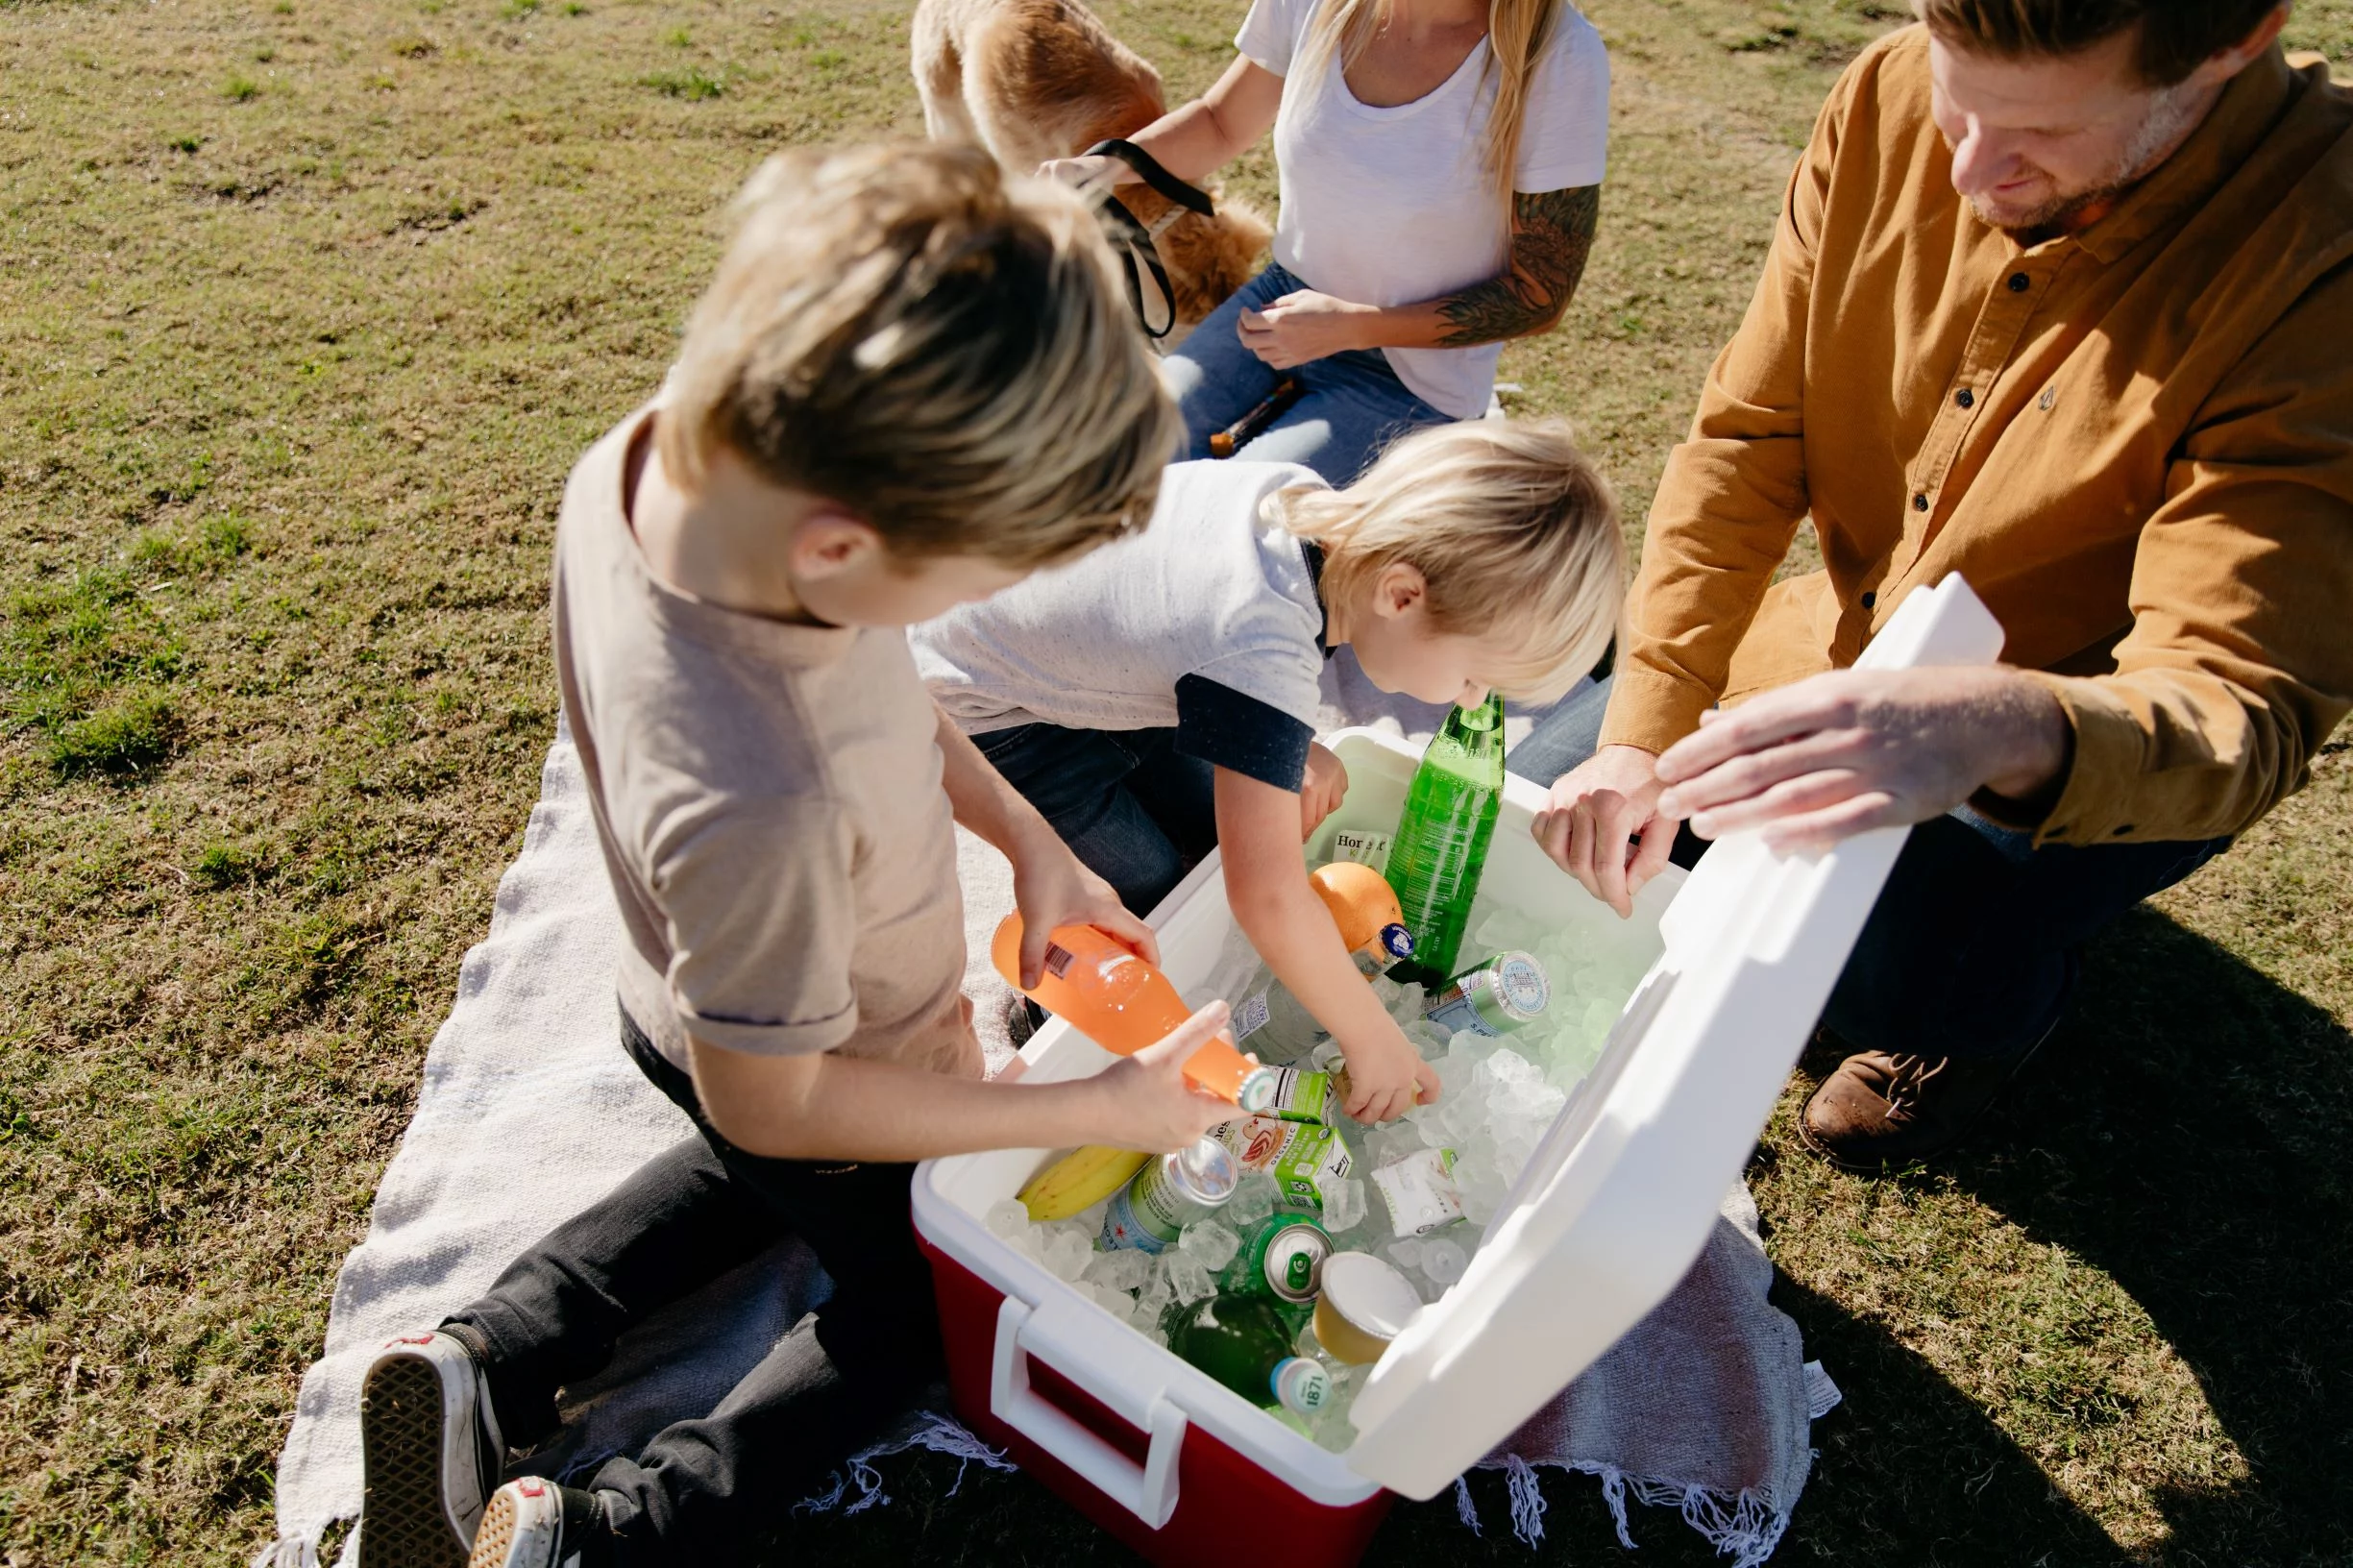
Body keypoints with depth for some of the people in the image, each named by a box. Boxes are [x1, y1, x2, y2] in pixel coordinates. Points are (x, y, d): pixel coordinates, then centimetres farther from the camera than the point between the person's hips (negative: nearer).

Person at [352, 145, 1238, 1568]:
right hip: (842, 1093, -6)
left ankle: (488, 1364, 29)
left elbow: (870, 684, -7)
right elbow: (771, 1097, -28)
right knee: (920, 1298, 27)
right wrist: (1099, 1112, -21)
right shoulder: (760, 806, -48)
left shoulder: (667, 448, -27)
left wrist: (1030, 841, -9)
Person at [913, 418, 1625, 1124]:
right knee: (1147, 892, -5)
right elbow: (1268, 896, -34)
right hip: (978, 704, -8)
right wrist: (1371, 1039, -19)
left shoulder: (1308, 498, -15)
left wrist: (1294, 746, -6)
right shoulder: (1259, 662, -39)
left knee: (1207, 828, 7)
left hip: (1062, 643, 8)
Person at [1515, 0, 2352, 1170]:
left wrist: (2004, 731, -55)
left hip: (2104, 754, -4)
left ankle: (2002, 988, 8)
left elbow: (2240, 716, -32)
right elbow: (1744, 440, -11)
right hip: (1856, 655, 5)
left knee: (1854, 959, -30)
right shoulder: (1888, 101, -15)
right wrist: (1640, 735, -19)